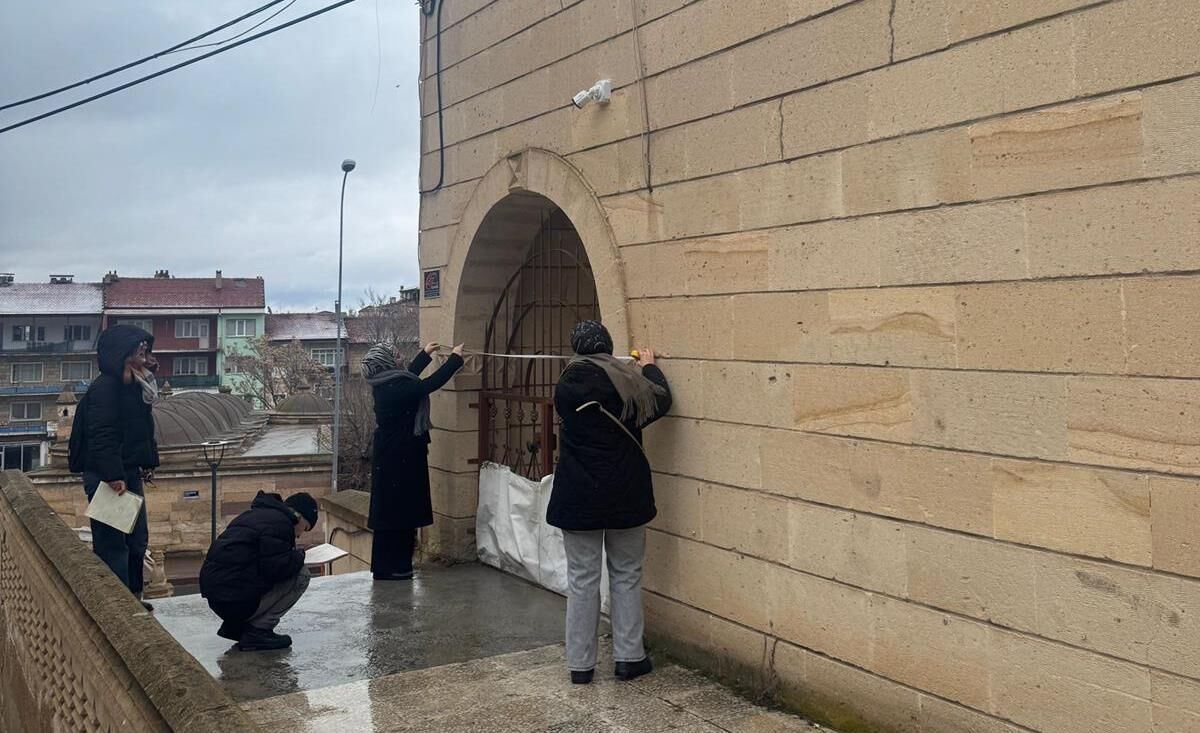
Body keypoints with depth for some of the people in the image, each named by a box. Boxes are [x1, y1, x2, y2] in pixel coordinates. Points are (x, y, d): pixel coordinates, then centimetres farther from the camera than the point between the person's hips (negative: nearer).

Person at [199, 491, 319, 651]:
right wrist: (299, 556, 0)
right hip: (237, 600, -10)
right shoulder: (279, 522, -10)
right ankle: (258, 630, -5)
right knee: (301, 575, -2)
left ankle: (234, 626, 18)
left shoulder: (255, 514, 22)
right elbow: (276, 568, -18)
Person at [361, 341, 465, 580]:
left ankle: (387, 565, 24)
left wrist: (426, 354, 31)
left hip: (388, 454, 9)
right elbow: (432, 383, -19)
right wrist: (455, 358, -9)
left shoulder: (385, 385, 4)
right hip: (400, 457, -9)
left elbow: (409, 378, 23)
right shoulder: (396, 388, -23)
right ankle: (392, 568, 6)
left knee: (390, 508, 15)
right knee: (399, 508, -2)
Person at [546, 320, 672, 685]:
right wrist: (650, 366, 31)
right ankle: (629, 657, 15)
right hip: (626, 497, 1)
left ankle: (580, 663, 12)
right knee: (626, 577, 13)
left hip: (579, 498, 0)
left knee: (582, 579, 7)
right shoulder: (628, 380, -6)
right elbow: (661, 399, 12)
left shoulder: (566, 386, -7)